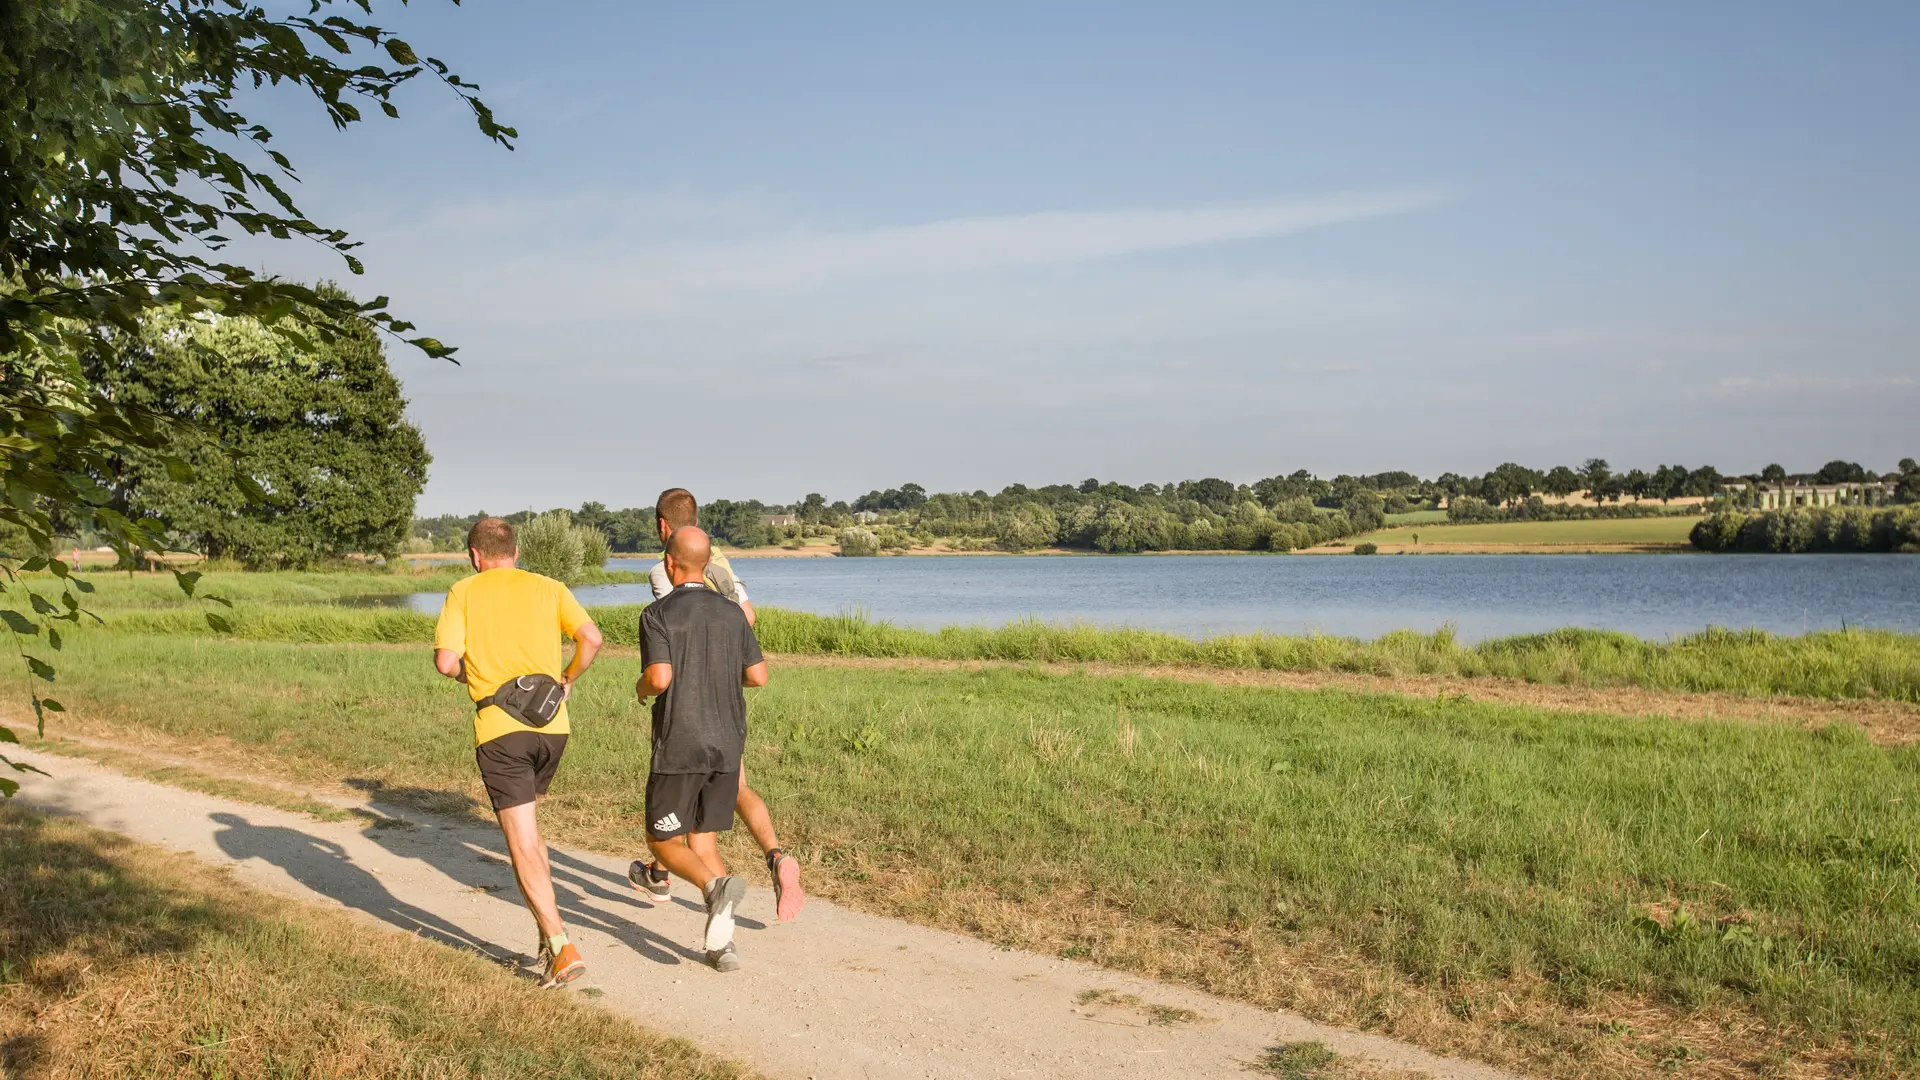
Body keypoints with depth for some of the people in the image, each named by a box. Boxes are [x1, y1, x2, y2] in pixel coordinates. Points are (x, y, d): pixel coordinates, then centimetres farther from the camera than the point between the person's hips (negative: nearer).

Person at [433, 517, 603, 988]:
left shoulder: (464, 592, 4)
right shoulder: (549, 588, 10)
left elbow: (445, 661, -7)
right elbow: (591, 638, -3)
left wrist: (470, 675, 14)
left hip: (498, 726, -4)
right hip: (551, 724, 4)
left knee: (523, 846, -2)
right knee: (525, 828, 25)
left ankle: (563, 948, -11)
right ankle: (548, 929, 20)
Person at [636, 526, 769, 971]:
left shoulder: (657, 614, -9)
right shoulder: (731, 612, 5)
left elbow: (659, 678, -21)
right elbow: (758, 676, 6)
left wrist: (641, 688, 2)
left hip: (679, 747, -5)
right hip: (727, 746, 5)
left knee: (664, 842, 10)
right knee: (703, 842, 13)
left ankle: (715, 885, -20)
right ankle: (721, 942, 1)